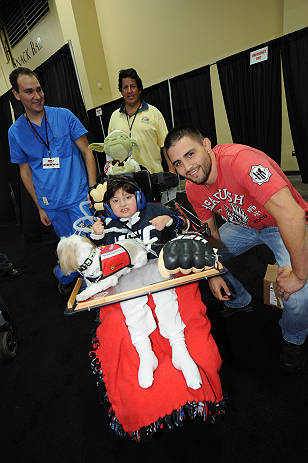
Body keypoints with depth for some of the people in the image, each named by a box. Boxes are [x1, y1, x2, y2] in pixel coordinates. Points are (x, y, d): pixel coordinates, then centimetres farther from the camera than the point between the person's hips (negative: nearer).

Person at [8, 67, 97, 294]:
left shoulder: (64, 116, -1)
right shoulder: (15, 132, 4)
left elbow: (87, 153, -1)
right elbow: (25, 172, 10)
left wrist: (93, 191, -9)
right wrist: (40, 207, 8)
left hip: (79, 196, -1)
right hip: (51, 204, 2)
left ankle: (63, 274, 25)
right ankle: (65, 276, 44)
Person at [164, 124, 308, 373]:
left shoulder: (240, 160, -35)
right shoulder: (193, 189, -11)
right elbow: (211, 233, 2)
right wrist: (213, 272, -9)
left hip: (286, 227, -6)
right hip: (244, 224, 6)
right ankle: (240, 301, 26)